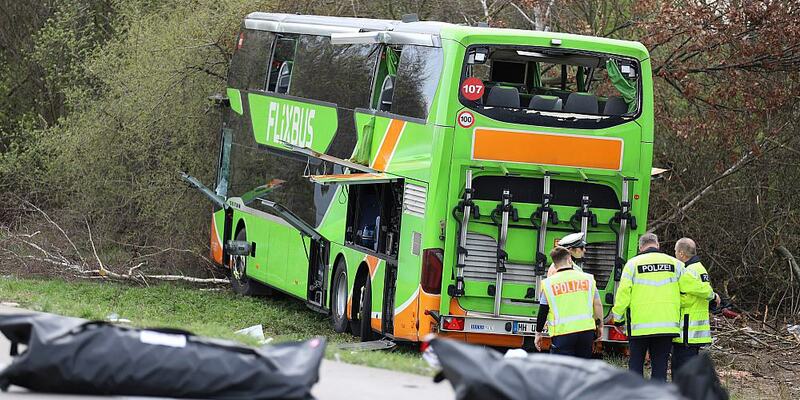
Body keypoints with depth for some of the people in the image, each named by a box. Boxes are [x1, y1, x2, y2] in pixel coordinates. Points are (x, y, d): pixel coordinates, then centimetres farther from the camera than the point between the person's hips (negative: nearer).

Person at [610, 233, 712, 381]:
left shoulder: (633, 264, -1)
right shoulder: (674, 263, 5)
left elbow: (623, 292, -5)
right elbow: (693, 285, 5)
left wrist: (617, 316, 6)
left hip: (639, 325, -2)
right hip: (667, 325, 2)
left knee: (635, 364, 9)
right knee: (660, 366, 5)